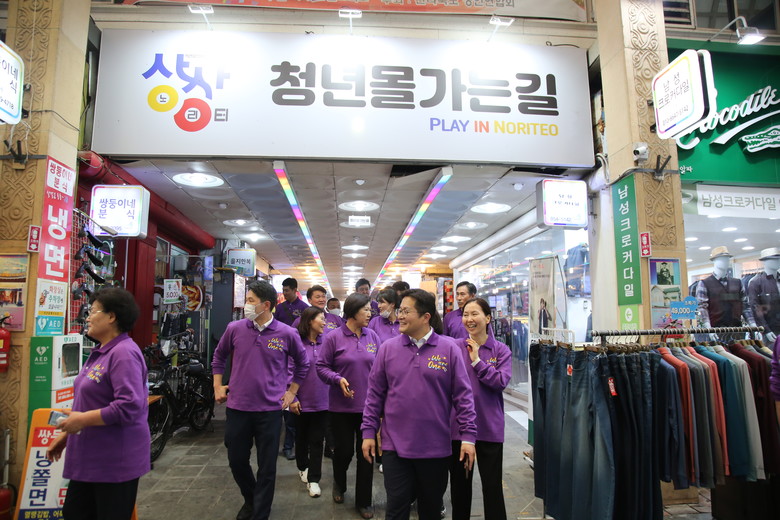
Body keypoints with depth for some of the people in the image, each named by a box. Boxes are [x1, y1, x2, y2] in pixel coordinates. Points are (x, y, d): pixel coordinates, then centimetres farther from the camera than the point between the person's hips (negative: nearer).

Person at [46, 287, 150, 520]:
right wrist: (65, 435, 20)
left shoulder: (124, 353, -21)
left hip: (115, 459, -10)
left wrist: (83, 420, -21)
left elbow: (128, 407, -29)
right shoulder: (100, 352, 11)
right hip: (90, 456, 10)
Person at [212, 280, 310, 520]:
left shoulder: (288, 334, -9)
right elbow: (219, 357, 15)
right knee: (236, 460, 16)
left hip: (270, 409, -2)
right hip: (237, 407, 3)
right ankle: (250, 499, 45)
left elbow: (303, 363, 8)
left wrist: (291, 392, 6)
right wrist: (217, 386, 11)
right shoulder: (235, 328, -4)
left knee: (266, 467, 7)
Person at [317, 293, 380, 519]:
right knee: (344, 450, 11)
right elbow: (321, 366, -6)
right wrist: (338, 379, -21)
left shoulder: (373, 336, 0)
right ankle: (339, 484, 44)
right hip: (342, 406, -2)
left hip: (368, 405, 2)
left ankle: (364, 501, 25)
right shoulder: (333, 337, -9)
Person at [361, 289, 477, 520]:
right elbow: (375, 394, 3)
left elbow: (463, 395, -4)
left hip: (436, 447, 0)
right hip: (395, 446, 1)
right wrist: (368, 432, 2)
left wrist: (468, 436, -6)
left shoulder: (449, 348, -5)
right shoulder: (388, 348, -1)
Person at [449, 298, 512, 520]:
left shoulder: (501, 350, -1)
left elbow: (501, 382, -14)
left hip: (489, 426, -1)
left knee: (492, 485, 7)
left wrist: (477, 361, -16)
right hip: (458, 425, 1)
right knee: (459, 483, 16)